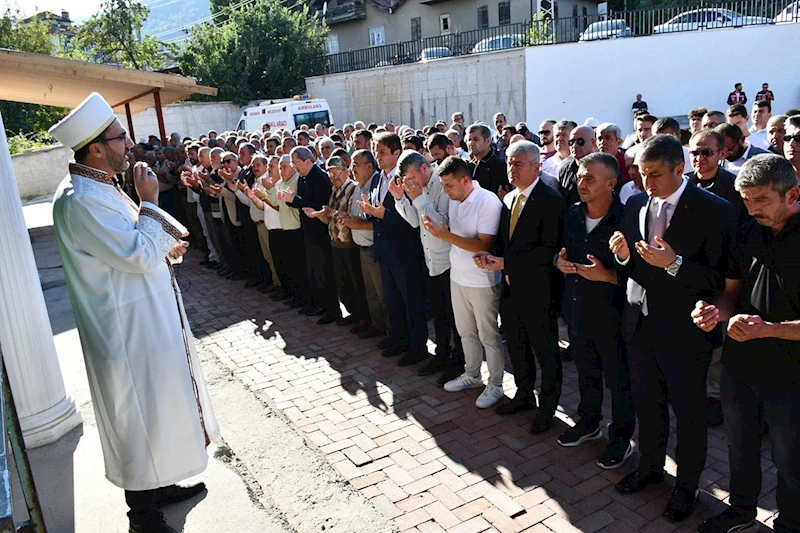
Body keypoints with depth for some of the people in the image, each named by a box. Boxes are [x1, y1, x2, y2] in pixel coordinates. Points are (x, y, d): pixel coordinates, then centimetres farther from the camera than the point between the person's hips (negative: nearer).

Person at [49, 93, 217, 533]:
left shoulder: (100, 186, 9)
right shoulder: (80, 200, -23)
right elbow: (140, 255, -26)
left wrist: (163, 247, 0)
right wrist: (149, 202, -17)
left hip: (148, 319, 10)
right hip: (129, 330, -10)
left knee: (159, 406, 22)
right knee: (139, 418, 5)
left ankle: (161, 484, 40)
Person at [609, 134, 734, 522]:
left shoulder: (713, 210, -14)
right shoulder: (636, 204, 3)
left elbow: (719, 278, -17)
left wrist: (674, 264, -30)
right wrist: (623, 256, -12)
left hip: (684, 331, -5)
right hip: (640, 325, 5)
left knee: (689, 413, 13)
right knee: (647, 404, 22)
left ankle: (687, 485, 35)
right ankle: (651, 466, 45)